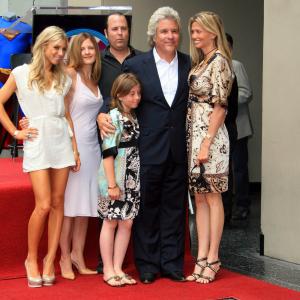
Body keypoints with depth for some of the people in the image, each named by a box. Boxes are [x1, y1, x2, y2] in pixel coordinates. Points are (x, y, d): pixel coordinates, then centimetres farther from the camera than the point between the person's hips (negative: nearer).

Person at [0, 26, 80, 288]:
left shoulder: (63, 78, 13)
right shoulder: (22, 73, 0)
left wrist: (75, 148, 11)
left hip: (61, 140, 4)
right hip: (37, 141, -4)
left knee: (58, 202, 2)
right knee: (43, 205, -11)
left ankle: (50, 259, 10)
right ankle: (32, 258, 6)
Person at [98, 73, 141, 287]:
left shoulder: (134, 118, 11)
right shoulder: (114, 117, -11)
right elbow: (108, 152, -15)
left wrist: (137, 180, 12)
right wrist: (112, 183, -18)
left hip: (132, 180, 7)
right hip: (115, 178, -7)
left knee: (127, 223, 7)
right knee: (111, 222, 3)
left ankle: (118, 269, 15)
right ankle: (108, 270, 11)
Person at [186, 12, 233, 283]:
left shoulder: (219, 61, -10)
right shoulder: (199, 62, 15)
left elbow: (220, 106, -15)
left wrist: (207, 144, -19)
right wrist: (196, 141, 10)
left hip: (209, 135, -8)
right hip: (193, 133, 8)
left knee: (212, 197, -2)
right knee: (199, 197, 8)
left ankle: (212, 259, 4)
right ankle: (202, 257, 11)